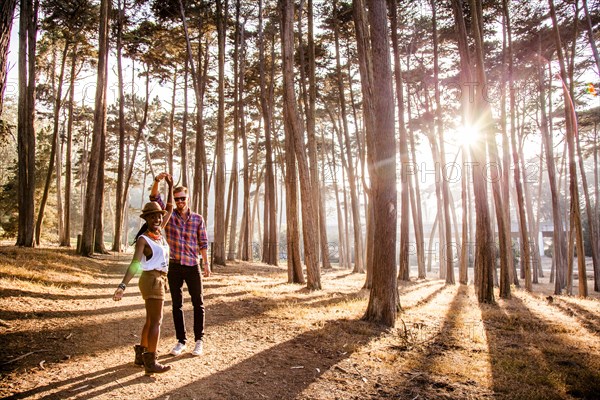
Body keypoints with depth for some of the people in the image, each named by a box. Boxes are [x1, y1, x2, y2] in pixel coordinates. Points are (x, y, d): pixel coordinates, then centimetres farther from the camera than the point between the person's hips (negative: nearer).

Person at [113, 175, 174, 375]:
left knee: (151, 320, 15)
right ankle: (150, 363, -2)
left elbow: (170, 209, 16)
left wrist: (170, 186, 15)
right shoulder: (143, 239, -14)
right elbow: (135, 264, -23)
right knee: (156, 321, -6)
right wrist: (122, 286, -33)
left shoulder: (158, 232, 8)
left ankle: (141, 356, 25)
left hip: (159, 280, 9)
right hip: (152, 280, -9)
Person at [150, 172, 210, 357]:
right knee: (177, 305, 9)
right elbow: (155, 197, -12)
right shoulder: (168, 215, 1)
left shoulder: (198, 219, 1)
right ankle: (181, 341, 21)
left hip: (193, 266, -1)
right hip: (174, 267, 1)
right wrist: (157, 180, -30)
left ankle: (199, 340, 17)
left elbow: (203, 243, 4)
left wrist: (206, 264, 0)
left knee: (198, 304, 4)